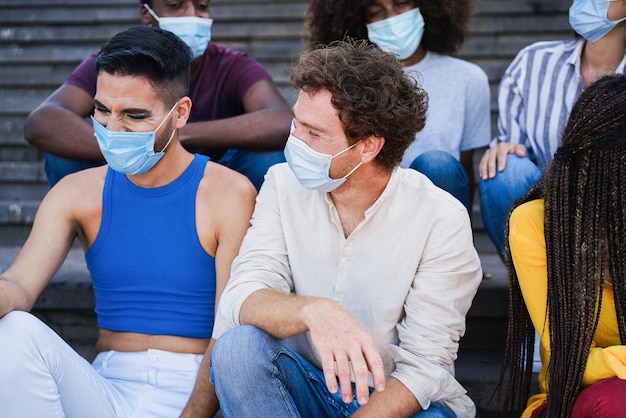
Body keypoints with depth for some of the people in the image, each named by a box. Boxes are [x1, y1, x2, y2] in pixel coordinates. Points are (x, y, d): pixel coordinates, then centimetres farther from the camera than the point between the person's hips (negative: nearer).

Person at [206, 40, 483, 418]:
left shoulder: (441, 220, -14)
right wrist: (314, 311, -39)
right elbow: (240, 299, -17)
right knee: (238, 345, -27)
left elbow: (425, 366, -14)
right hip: (307, 386, 4)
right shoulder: (284, 184, -4)